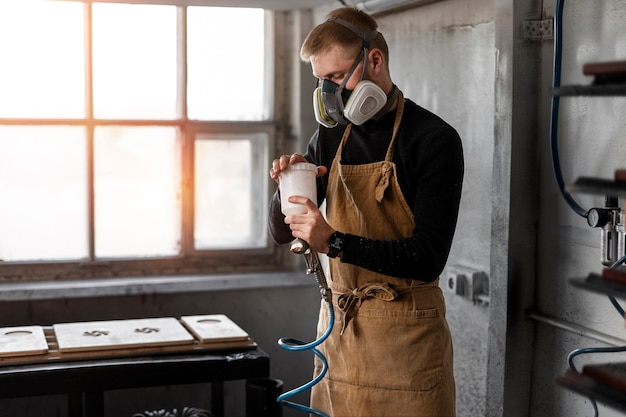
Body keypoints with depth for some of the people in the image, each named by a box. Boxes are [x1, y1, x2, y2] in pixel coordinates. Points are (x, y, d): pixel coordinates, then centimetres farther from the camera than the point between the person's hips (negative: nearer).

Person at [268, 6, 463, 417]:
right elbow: (282, 232, 13)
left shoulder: (433, 139, -11)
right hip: (337, 325, 5)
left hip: (406, 337, -5)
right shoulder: (331, 138, 7)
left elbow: (428, 258, -17)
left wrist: (334, 242, -25)